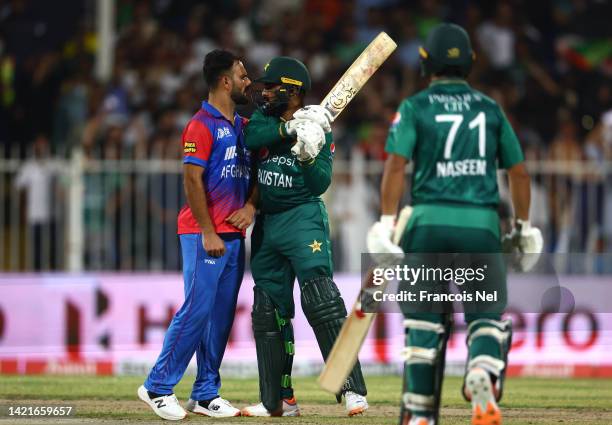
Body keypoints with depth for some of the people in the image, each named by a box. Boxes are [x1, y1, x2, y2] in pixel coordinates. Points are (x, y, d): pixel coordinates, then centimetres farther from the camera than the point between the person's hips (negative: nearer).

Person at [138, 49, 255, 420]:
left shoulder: (243, 125, 17)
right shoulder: (202, 125, -9)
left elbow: (254, 173, 23)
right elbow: (192, 181, -14)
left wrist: (250, 205, 2)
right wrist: (208, 233, -18)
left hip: (234, 234, 8)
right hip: (204, 234, -8)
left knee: (222, 315, 7)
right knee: (197, 310, -11)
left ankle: (206, 394, 12)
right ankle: (158, 387, -4)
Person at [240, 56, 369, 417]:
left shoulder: (318, 129, -6)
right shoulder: (265, 117, 8)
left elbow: (320, 184, -13)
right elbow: (252, 136, -14)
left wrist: (308, 156, -31)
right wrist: (291, 129, -23)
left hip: (303, 218, -6)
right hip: (266, 222, 6)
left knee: (321, 300, -19)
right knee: (269, 311, 8)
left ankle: (352, 389, -20)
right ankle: (278, 400, 15)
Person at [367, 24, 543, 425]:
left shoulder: (415, 107, 4)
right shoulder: (490, 109, 12)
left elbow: (396, 165, -8)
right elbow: (519, 171, 13)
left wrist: (387, 223, -10)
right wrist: (524, 225, 23)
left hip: (429, 221, -1)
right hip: (481, 224, 1)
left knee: (424, 321, 7)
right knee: (487, 315, 6)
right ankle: (482, 372, -26)